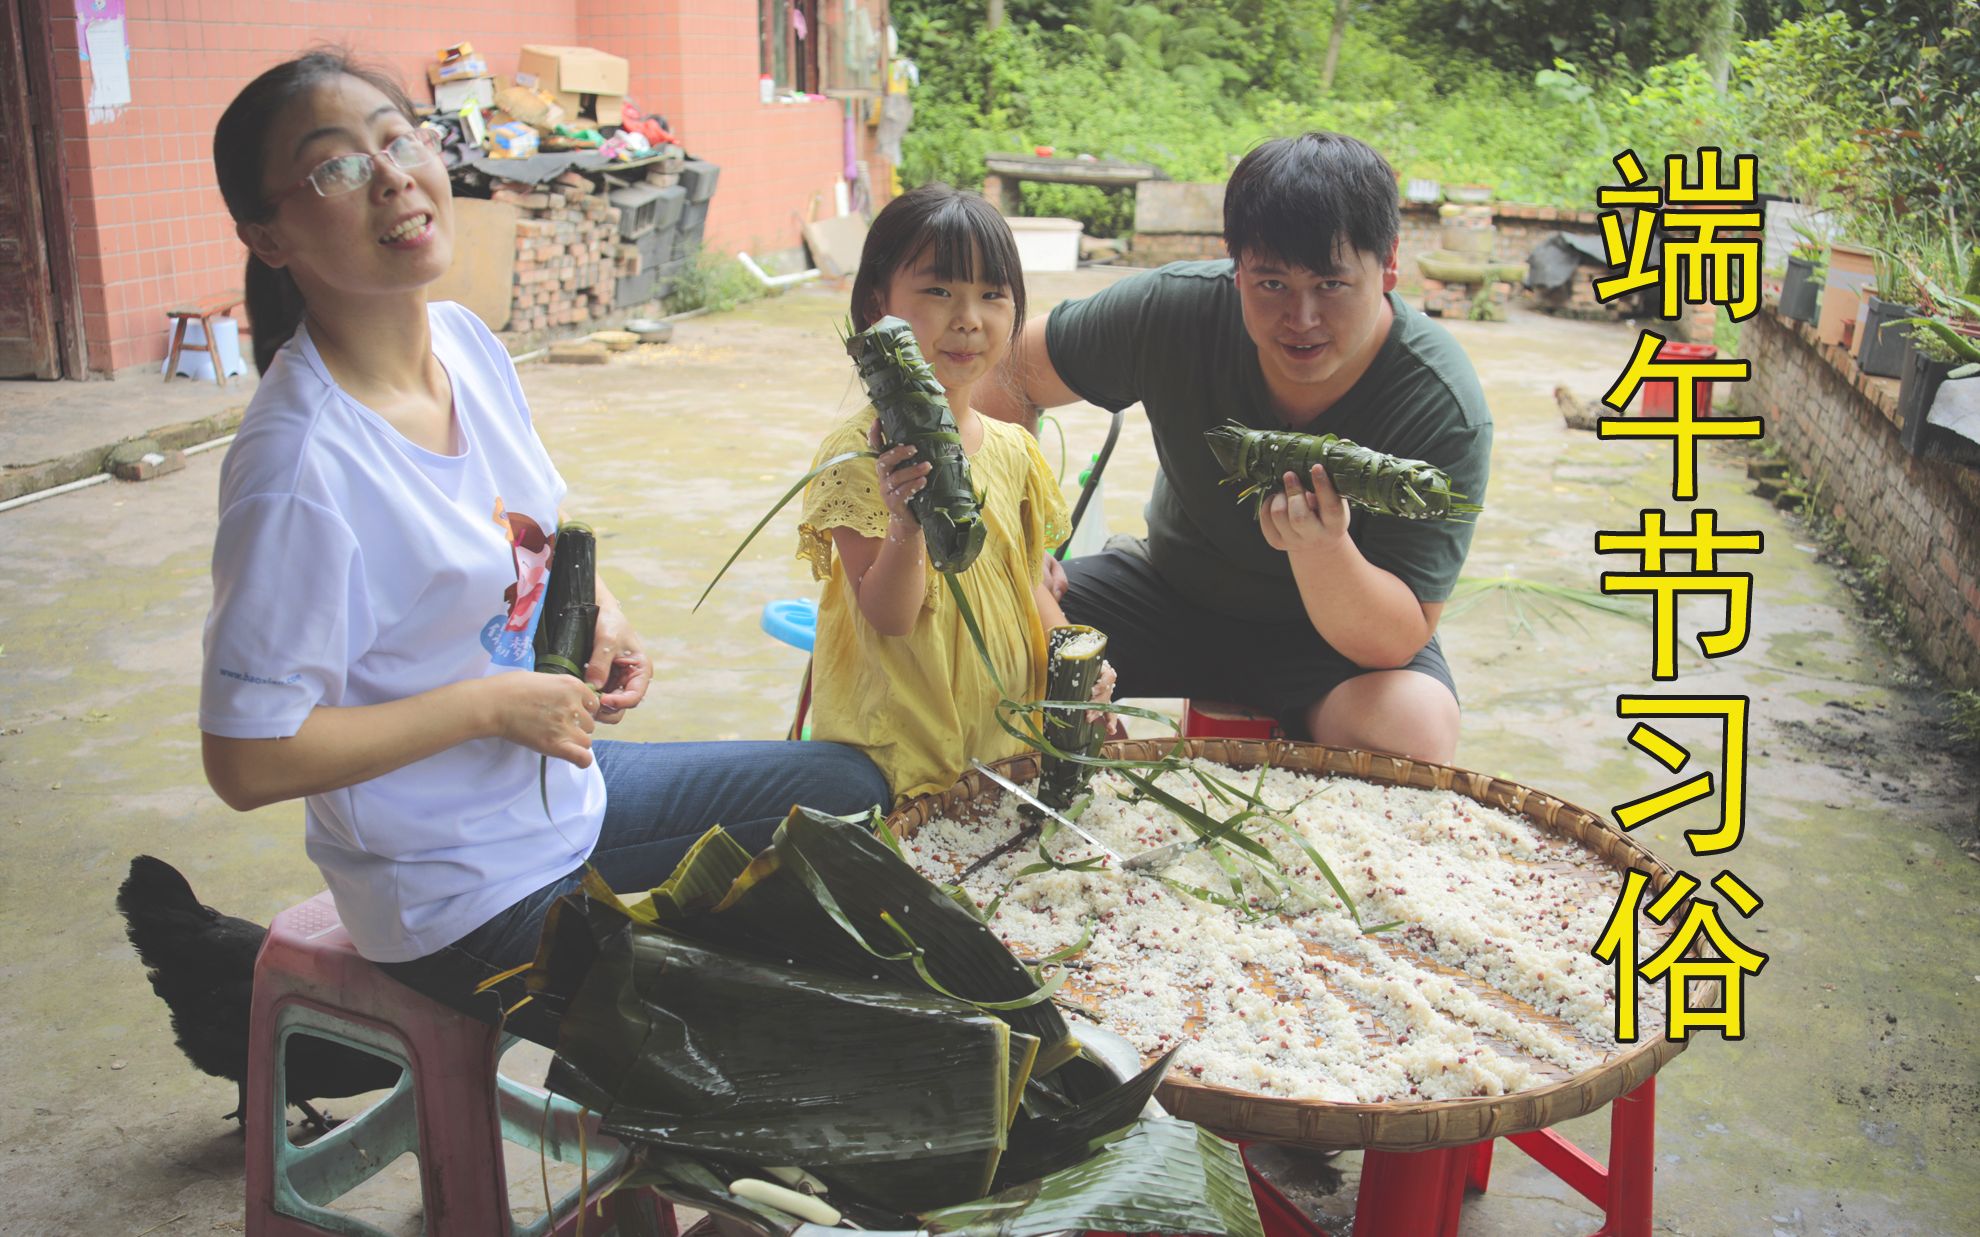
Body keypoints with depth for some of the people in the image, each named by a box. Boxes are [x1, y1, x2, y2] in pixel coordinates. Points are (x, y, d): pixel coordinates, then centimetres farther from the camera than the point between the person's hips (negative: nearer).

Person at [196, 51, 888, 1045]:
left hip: (571, 789, 8)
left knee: (851, 789, 18)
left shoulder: (468, 341, -3)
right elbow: (248, 760, -24)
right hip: (464, 897, -8)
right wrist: (490, 704, -22)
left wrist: (596, 609, -4)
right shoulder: (302, 464, -27)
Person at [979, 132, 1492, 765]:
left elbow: (1398, 642, -28)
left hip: (1341, 631, -1)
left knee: (1415, 731, -33)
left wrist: (1323, 551, -48)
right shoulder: (1173, 308, -21)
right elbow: (1012, 375, -4)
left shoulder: (1444, 410, -26)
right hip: (1173, 591, 2)